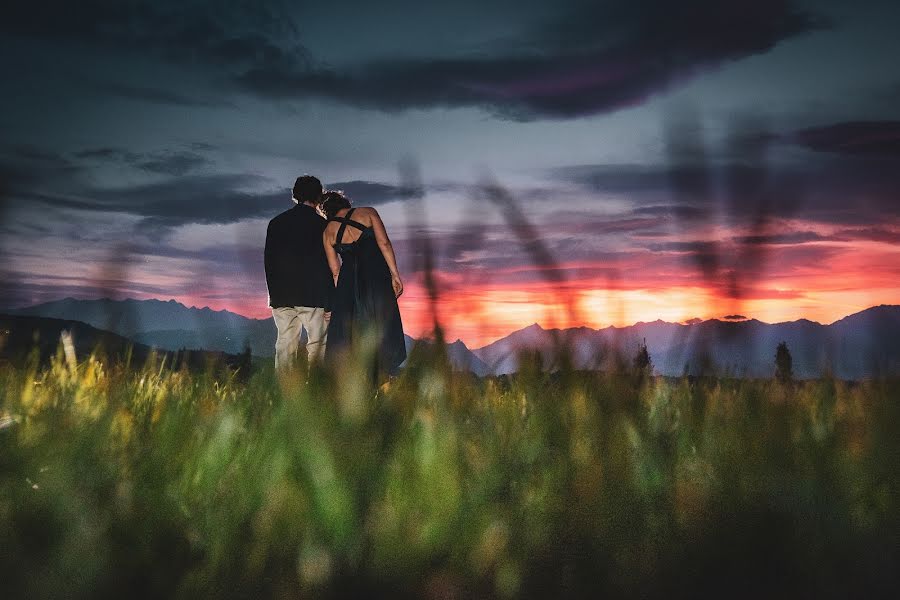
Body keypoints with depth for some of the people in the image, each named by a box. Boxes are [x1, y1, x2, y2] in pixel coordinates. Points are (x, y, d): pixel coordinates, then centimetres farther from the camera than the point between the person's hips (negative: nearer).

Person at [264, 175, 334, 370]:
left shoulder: (276, 222, 9)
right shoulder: (320, 224, -4)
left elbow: (269, 261, 11)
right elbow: (326, 266, -7)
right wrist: (329, 302, -5)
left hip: (281, 296, 4)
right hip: (312, 296, -4)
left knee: (285, 344, 8)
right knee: (318, 343, 1)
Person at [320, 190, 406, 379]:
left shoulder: (328, 232, 12)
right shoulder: (368, 213, 6)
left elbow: (335, 269, 10)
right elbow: (384, 243, -6)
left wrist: (339, 293, 16)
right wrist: (395, 275, -7)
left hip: (348, 283, 2)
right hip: (377, 276, -2)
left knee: (346, 334, 9)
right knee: (381, 330, 2)